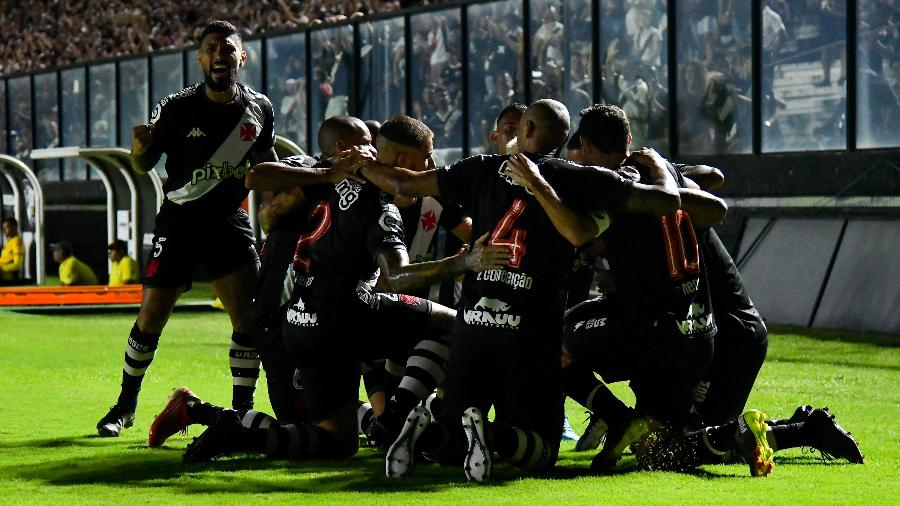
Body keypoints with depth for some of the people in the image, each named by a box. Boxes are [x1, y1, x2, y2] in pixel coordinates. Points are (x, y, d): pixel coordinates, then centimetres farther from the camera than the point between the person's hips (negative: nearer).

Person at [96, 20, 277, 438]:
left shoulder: (259, 109, -2)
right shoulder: (177, 108, -10)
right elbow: (144, 166, -2)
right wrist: (139, 148, -24)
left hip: (229, 221, 2)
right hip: (179, 223, -2)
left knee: (251, 316, -11)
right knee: (151, 319, -2)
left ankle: (242, 412, 0)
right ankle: (125, 406, 16)